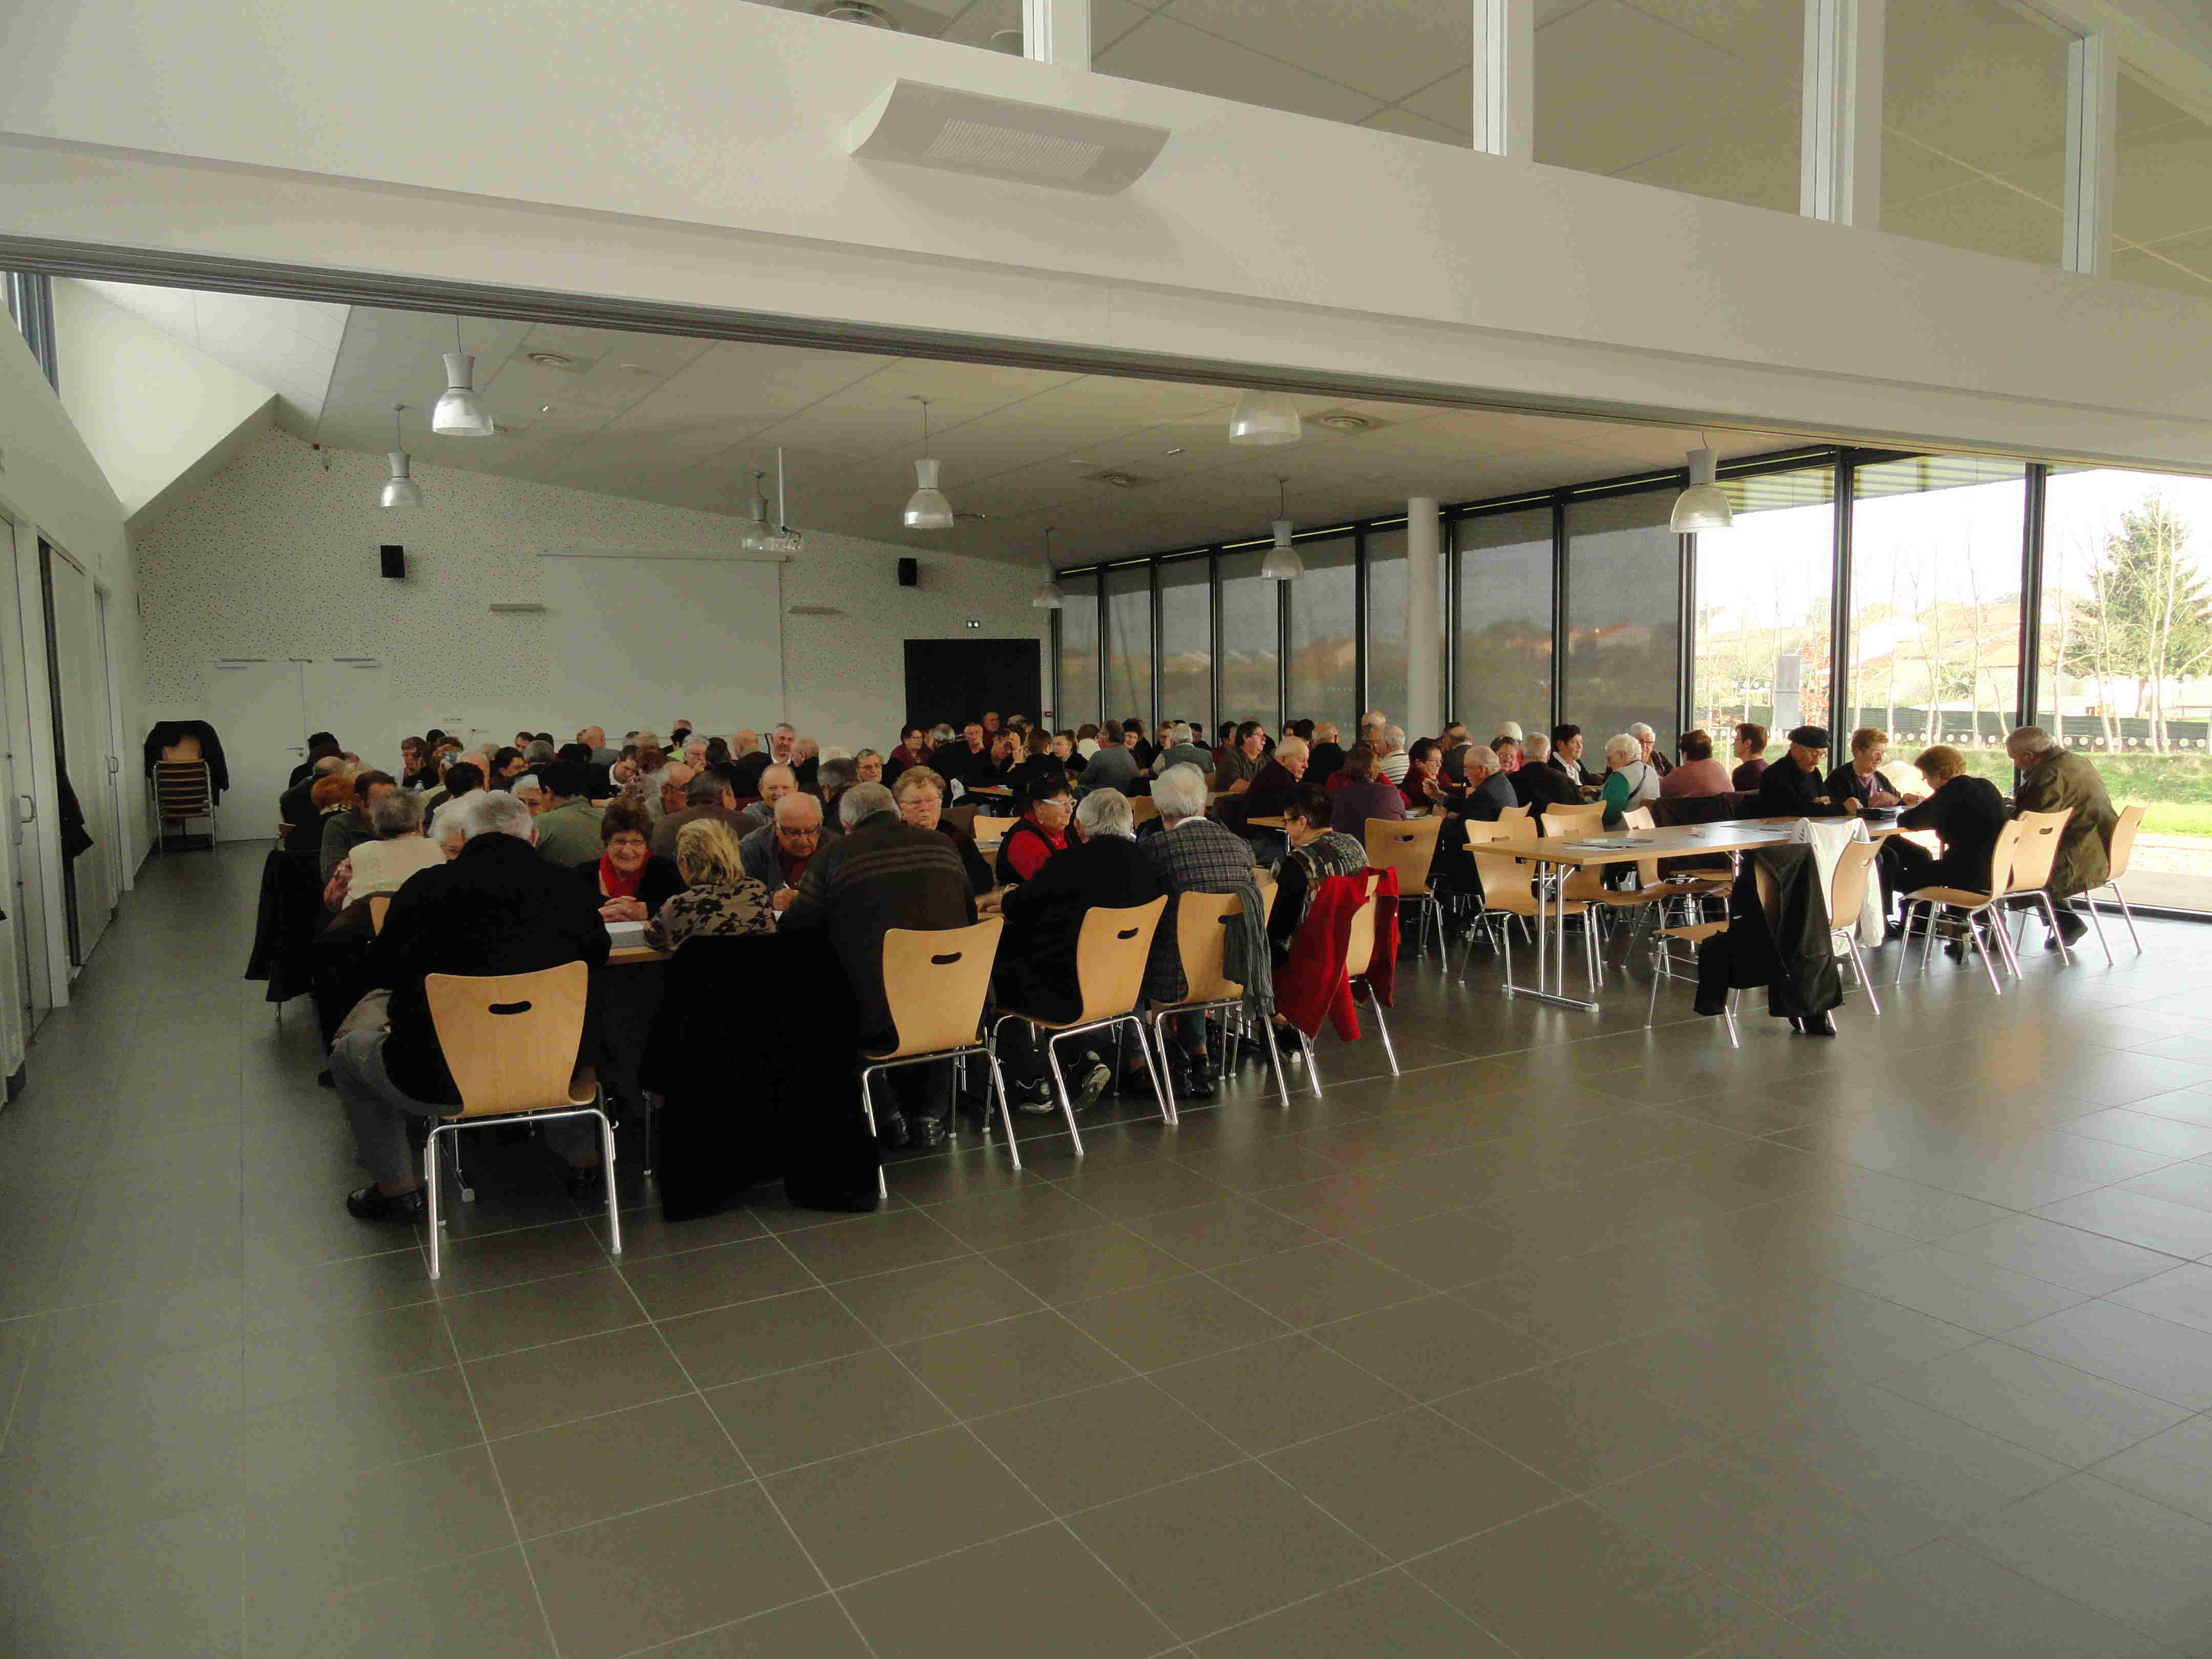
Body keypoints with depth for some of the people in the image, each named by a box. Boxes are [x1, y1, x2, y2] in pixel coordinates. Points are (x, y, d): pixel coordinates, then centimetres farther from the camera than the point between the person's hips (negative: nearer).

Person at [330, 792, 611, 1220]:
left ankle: (397, 1191, 31)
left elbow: (380, 971, 4)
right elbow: (597, 953, 10)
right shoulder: (565, 888, -9)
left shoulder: (425, 887, -12)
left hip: (439, 1081, -2)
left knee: (348, 1053, 27)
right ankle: (583, 1162, 40)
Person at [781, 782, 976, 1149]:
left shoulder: (837, 853, 0)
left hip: (880, 1022, -3)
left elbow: (795, 926, 8)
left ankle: (890, 1115, 26)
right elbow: (970, 916, 21)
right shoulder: (940, 844, 10)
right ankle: (930, 1115, 33)